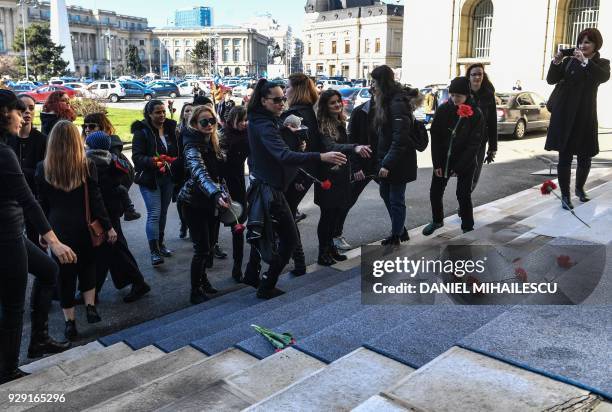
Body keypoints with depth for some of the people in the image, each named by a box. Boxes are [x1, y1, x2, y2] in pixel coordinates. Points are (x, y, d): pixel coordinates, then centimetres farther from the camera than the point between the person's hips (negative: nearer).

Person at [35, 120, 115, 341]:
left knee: (65, 272, 10)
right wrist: (108, 226, 0)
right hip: (83, 227, 0)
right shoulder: (87, 166, -9)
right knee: (87, 265, 22)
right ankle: (90, 306, 12)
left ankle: (70, 323, 15)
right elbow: (96, 200, -7)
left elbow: (42, 203, 1)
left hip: (57, 227, 0)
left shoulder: (43, 168, -5)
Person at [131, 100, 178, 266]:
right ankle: (154, 251, -6)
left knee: (163, 212, 13)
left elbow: (177, 152, 16)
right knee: (154, 214, -11)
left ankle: (160, 244, 28)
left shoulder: (170, 129, 7)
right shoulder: (142, 132, -9)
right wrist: (152, 161, -31)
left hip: (168, 177, 5)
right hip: (149, 179, -5)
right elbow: (136, 157, -15)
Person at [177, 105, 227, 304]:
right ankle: (195, 291, 9)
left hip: (210, 201, 7)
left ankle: (202, 279, 35)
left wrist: (219, 194, 18)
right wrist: (216, 193, -53)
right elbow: (200, 173, -39)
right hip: (194, 203, -7)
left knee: (209, 245, 15)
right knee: (202, 248, -5)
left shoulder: (212, 143, 4)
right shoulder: (193, 146, -21)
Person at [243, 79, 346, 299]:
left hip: (261, 185, 10)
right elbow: (284, 155, -39)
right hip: (270, 189, -10)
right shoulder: (265, 126, -23)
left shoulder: (259, 121, 9)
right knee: (289, 238, -1)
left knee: (265, 233, 23)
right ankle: (267, 287, 6)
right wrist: (321, 157, -47)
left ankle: (252, 275, 34)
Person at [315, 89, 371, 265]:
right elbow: (330, 146, -34)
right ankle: (323, 253, 11)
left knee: (336, 213, 13)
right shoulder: (323, 125, -17)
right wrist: (355, 147, -50)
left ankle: (330, 247, 26)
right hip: (328, 177, -7)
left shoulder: (340, 122, 9)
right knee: (327, 214, 0)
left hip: (341, 175, 7)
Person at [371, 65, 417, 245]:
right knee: (385, 193, 19)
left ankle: (396, 237, 18)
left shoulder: (398, 103, -19)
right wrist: (383, 160, 12)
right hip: (386, 158, 10)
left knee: (396, 200, 3)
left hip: (399, 162, -10)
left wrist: (388, 164, -25)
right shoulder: (386, 101, 10)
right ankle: (401, 230, 34)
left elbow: (400, 138, -24)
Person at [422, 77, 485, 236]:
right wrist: (437, 163, -10)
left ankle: (468, 227, 15)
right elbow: (435, 136, -5)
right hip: (443, 159, 3)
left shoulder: (476, 114, -13)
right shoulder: (443, 109, -8)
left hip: (465, 162, -3)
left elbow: (474, 144, -12)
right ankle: (437, 220, 30)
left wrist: (459, 168, -14)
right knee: (435, 192, 7)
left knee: (463, 195, -3)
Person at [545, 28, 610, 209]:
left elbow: (604, 77, -17)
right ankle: (565, 196, 5)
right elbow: (551, 80, -2)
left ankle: (580, 188, 32)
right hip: (565, 114, -1)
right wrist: (556, 62, -18)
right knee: (565, 157, -2)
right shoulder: (569, 61, 5)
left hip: (586, 116, 1)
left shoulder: (602, 63, 5)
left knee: (585, 157, 8)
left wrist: (585, 61, -25)